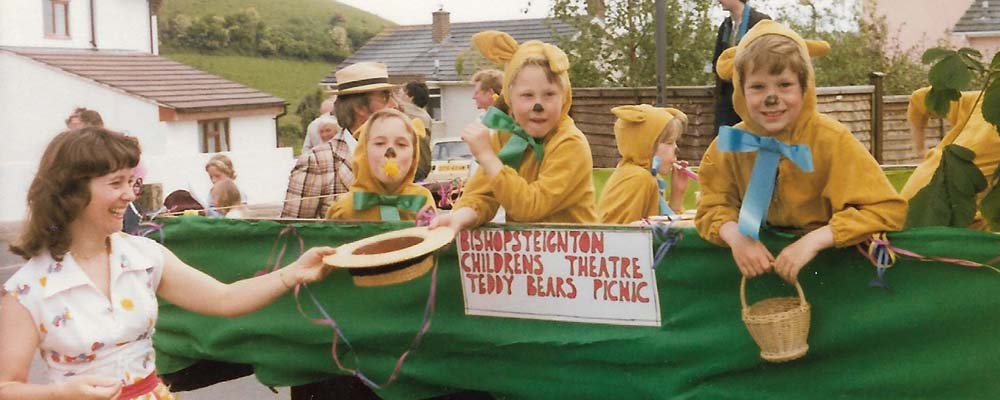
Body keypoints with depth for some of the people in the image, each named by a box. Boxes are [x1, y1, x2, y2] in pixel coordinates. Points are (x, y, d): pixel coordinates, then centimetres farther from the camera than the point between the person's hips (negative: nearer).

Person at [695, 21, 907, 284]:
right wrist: (735, 237, -23)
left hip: (829, 263, -2)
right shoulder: (730, 144, -6)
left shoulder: (833, 140, -15)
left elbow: (888, 209, -18)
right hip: (761, 262, 2)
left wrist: (814, 240, -28)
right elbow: (713, 206, -1)